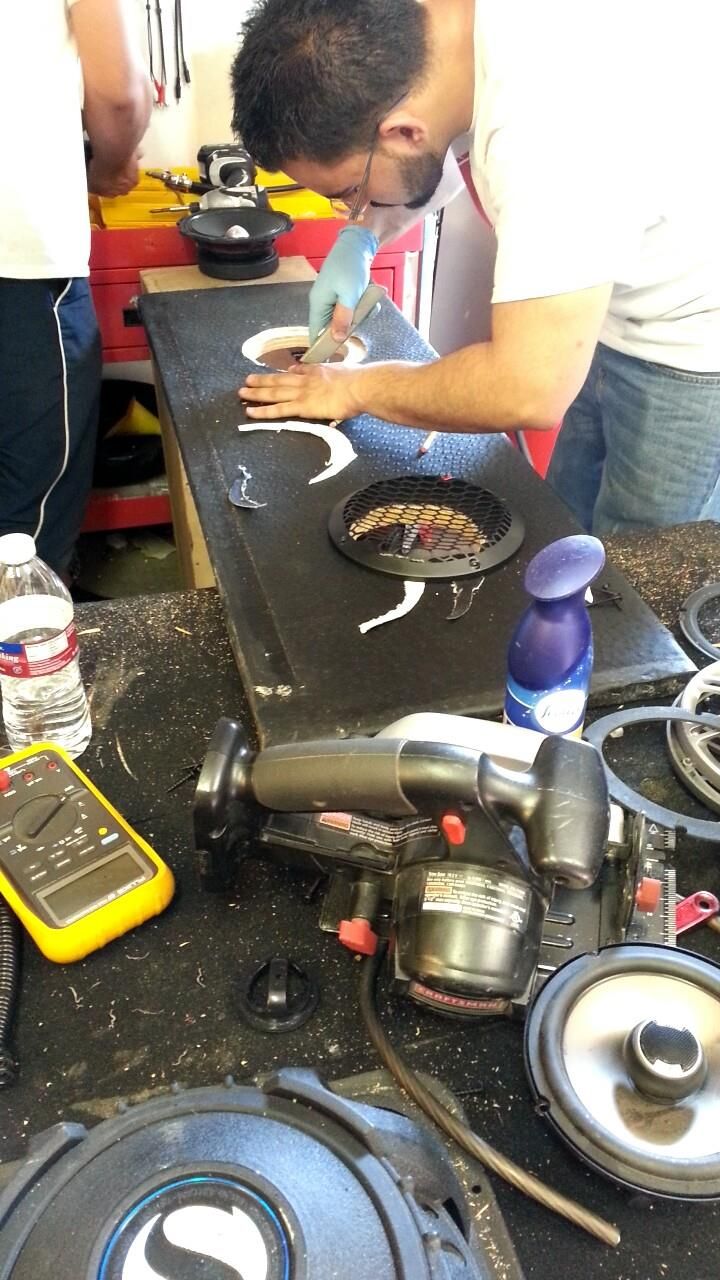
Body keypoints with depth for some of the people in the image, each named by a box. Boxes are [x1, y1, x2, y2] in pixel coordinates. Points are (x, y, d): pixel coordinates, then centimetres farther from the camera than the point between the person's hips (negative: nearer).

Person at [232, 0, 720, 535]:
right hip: (620, 324, 8)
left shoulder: (549, 116, -36)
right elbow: (428, 158, 13)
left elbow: (531, 390, -35)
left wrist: (358, 387, -20)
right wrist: (360, 238, -4)